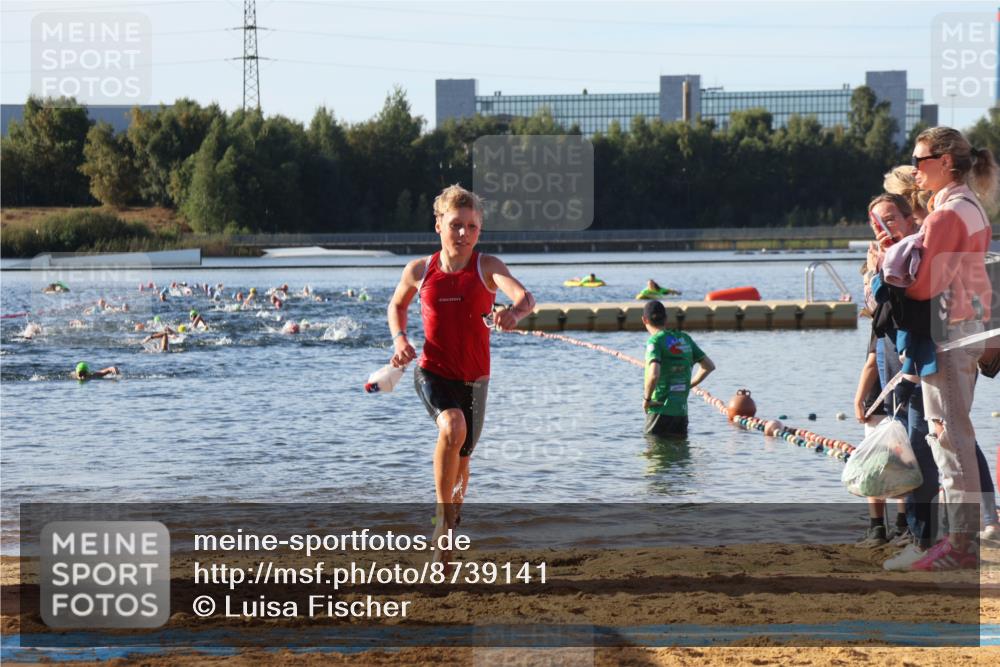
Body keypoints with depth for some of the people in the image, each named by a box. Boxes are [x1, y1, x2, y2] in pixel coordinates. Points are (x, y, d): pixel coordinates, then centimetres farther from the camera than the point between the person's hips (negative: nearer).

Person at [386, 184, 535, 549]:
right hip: (432, 372, -1)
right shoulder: (419, 270, -3)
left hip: (473, 379, 1)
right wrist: (399, 338, -2)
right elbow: (397, 304, 18)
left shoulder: (487, 266, -8)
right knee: (453, 427, -31)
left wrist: (515, 311, -51)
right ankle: (443, 514, -18)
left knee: (461, 458, 13)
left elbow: (524, 296, -27)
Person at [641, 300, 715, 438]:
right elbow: (709, 366, 16)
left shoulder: (655, 341, -12)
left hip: (660, 410, -6)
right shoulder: (684, 338, 9)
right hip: (682, 410, 6)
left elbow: (654, 374, -27)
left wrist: (646, 398, -12)